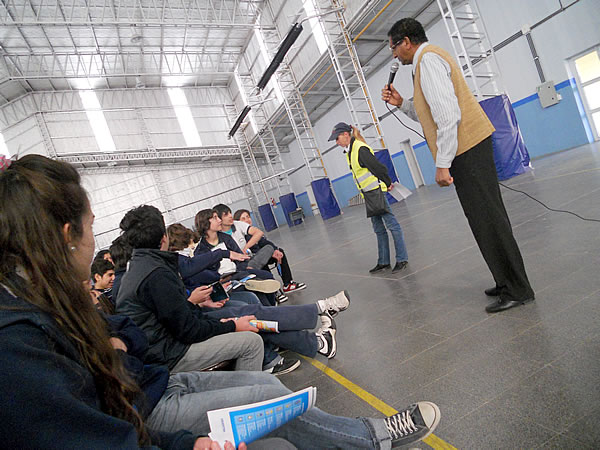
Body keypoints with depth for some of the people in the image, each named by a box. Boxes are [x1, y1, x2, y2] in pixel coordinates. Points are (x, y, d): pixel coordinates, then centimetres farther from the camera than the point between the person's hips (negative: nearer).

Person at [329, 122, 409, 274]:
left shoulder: (360, 149, -17)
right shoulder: (350, 152, 12)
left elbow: (379, 168, -18)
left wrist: (388, 184, -7)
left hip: (377, 191, -10)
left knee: (391, 224, -2)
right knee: (378, 229, 12)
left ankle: (402, 259, 5)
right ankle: (383, 262, 20)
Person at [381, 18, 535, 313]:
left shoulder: (428, 59, -9)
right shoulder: (429, 59, 23)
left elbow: (447, 115, -20)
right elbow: (432, 115, 27)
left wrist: (442, 164, -21)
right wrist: (401, 104, 19)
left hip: (465, 149, -11)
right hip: (470, 145, 11)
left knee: (486, 218, -7)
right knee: (487, 217, 13)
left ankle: (517, 291, 3)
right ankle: (508, 282, 24)